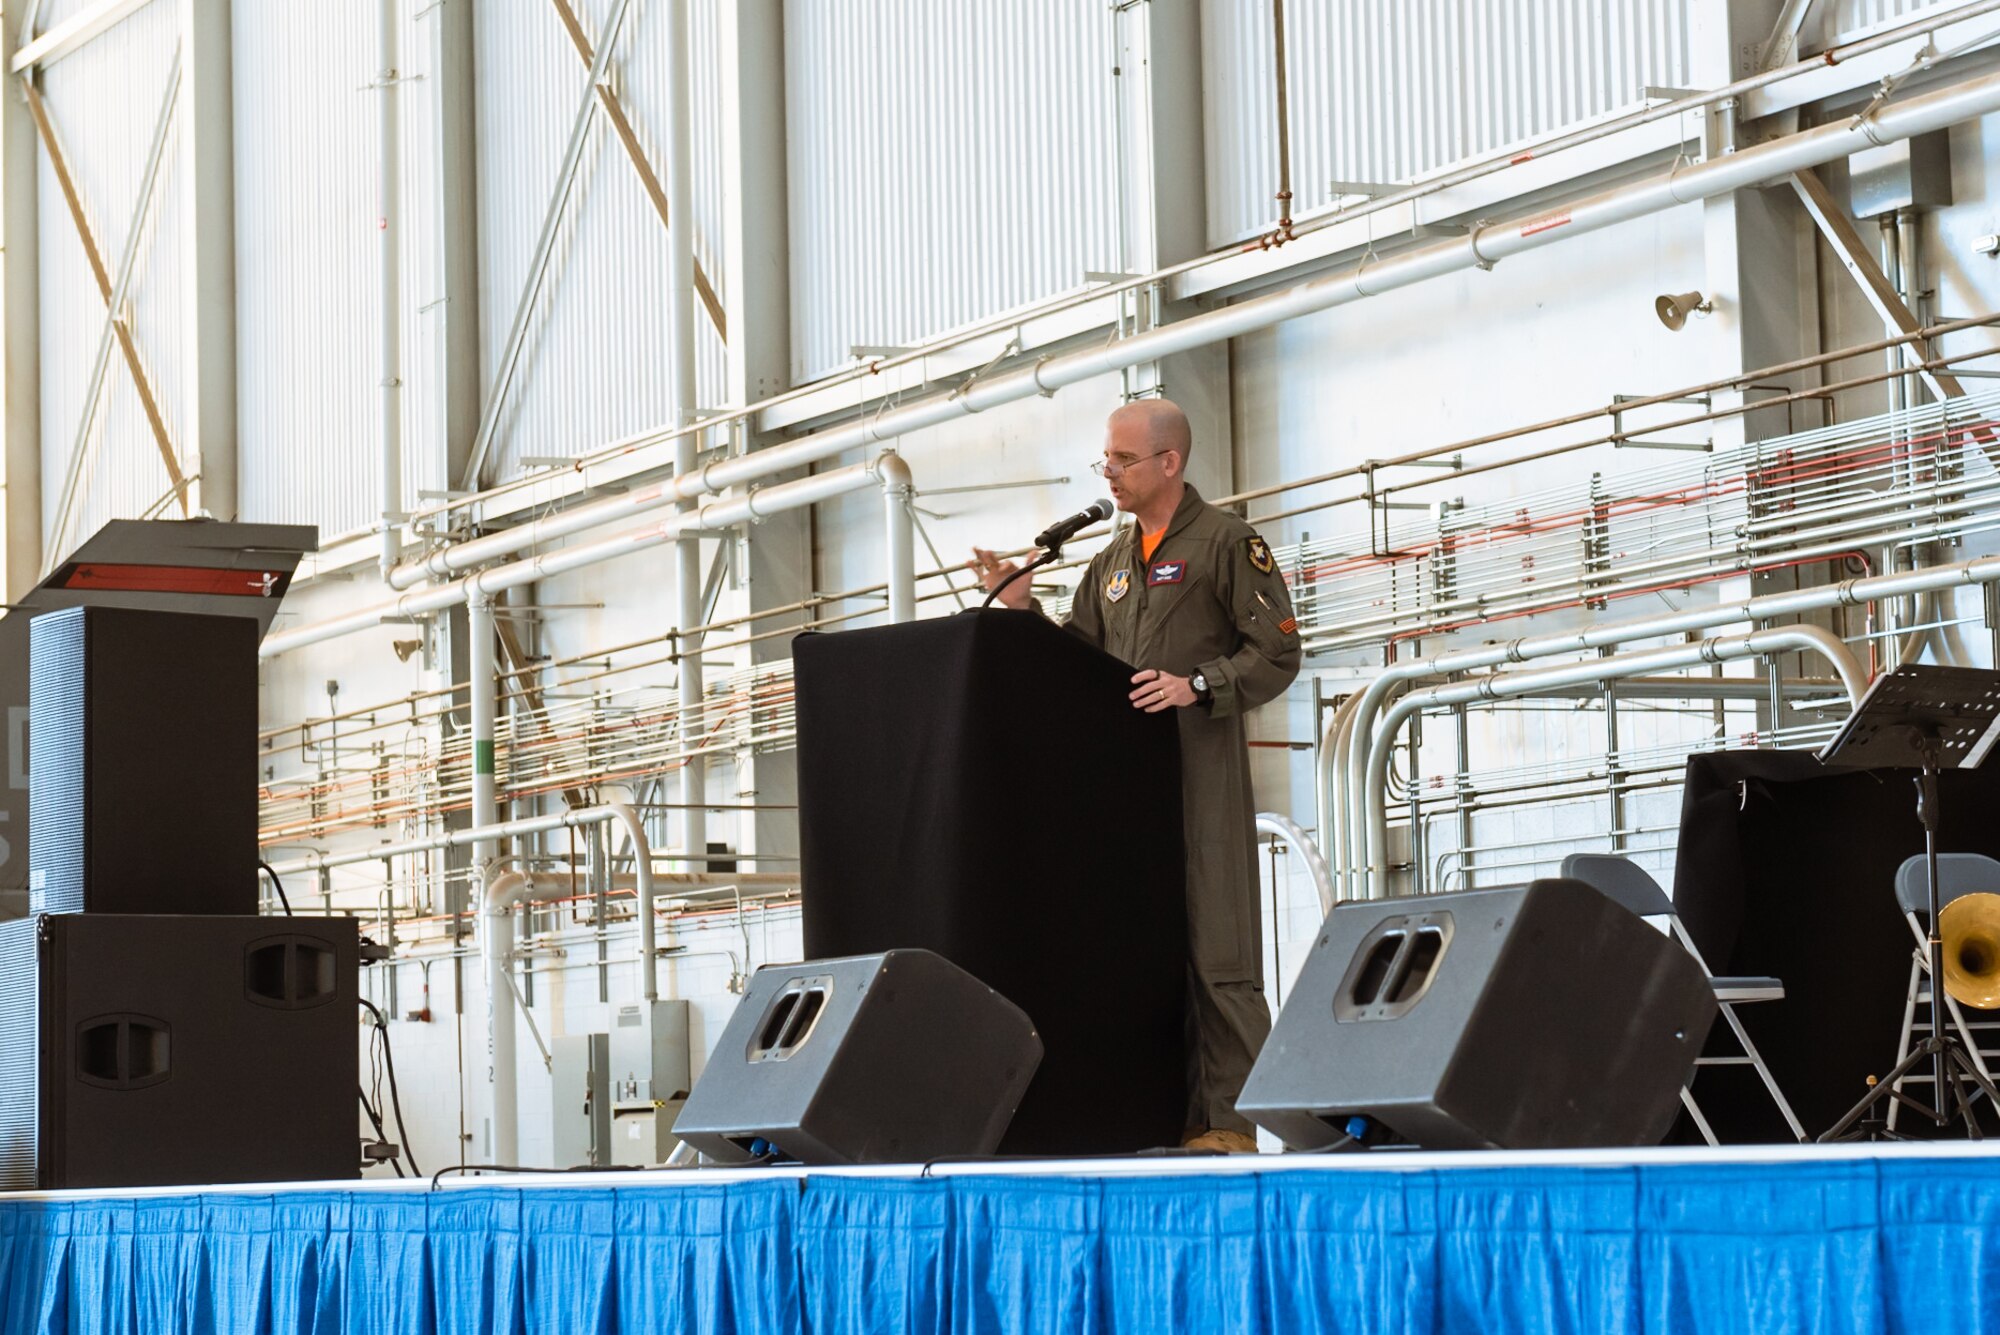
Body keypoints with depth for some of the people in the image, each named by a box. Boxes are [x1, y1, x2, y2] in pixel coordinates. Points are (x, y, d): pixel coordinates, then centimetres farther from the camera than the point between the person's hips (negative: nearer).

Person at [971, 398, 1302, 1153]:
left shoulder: (1226, 543, 1)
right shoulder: (1113, 560, 22)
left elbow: (1277, 654, -5)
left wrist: (1197, 687, -17)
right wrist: (1022, 611, 7)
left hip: (1202, 771, -7)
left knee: (1214, 949, -9)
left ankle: (1227, 1119, -9)